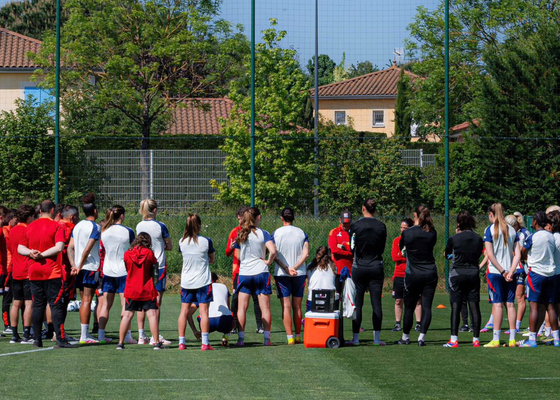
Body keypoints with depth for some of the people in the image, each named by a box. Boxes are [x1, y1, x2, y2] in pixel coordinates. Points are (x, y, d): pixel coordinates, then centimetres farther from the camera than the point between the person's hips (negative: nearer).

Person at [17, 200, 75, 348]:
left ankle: (37, 340, 8)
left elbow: (20, 248, 11)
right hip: (52, 272, -4)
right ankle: (60, 340, -8)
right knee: (56, 305, -3)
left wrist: (31, 252, -6)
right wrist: (42, 254, -13)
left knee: (37, 306, 9)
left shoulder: (30, 226, 10)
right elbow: (59, 247, -17)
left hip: (34, 272, 4)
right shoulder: (56, 226, -6)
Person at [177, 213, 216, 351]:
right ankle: (205, 343, -4)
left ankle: (181, 342, 6)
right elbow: (212, 260, 3)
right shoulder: (206, 241, -8)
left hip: (186, 281, 3)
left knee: (184, 311, 7)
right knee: (204, 311, -1)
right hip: (203, 281, -3)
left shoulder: (182, 242, -1)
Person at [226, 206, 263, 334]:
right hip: (238, 270, 0)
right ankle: (234, 326, 0)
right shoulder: (235, 231, 7)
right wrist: (231, 248, -15)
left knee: (257, 297, -2)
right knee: (236, 298, -4)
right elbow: (228, 253, 6)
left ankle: (259, 326, 1)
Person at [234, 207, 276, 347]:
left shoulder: (240, 235, 3)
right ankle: (267, 338, 1)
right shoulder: (263, 234, -6)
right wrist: (268, 261, -2)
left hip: (244, 273, 2)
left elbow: (238, 256, 11)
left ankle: (241, 338, 0)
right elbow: (273, 251, -19)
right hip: (261, 272, -2)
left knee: (242, 308, 5)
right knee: (265, 307, 3)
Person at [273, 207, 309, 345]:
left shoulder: (276, 233, -2)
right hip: (300, 274, 2)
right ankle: (298, 336, 13)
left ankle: (290, 337, -7)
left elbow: (274, 254, -10)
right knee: (297, 306, 10)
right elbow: (306, 254, -6)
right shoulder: (302, 233, 3)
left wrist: (286, 268, -12)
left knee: (286, 306, -2)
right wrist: (295, 267, -9)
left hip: (281, 273, -2)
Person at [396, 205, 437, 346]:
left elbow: (401, 247, 8)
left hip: (412, 275, -2)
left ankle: (405, 337, 17)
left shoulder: (407, 233, -9)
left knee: (409, 307, 9)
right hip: (430, 273, 2)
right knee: (426, 306, 0)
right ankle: (422, 337, -8)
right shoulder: (432, 233, -3)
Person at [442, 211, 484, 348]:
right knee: (474, 307, 3)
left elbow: (446, 254, 10)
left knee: (456, 307, -3)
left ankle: (454, 340, -9)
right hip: (473, 274, 2)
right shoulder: (478, 239, 2)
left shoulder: (454, 239, -6)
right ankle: (476, 339, 3)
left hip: (457, 274, -2)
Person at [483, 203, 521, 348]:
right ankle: (512, 339, 5)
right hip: (510, 272, 4)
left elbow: (490, 254, -11)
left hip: (495, 272, -4)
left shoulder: (490, 230, -5)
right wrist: (510, 272, -6)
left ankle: (496, 339, -5)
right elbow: (518, 254, 1)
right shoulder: (512, 230, 8)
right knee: (510, 303, 6)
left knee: (497, 304, -4)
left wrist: (503, 271, -9)